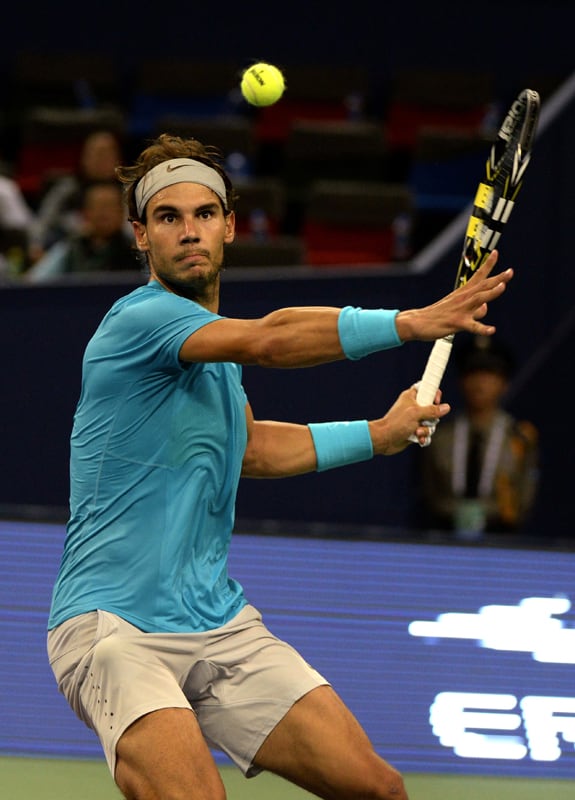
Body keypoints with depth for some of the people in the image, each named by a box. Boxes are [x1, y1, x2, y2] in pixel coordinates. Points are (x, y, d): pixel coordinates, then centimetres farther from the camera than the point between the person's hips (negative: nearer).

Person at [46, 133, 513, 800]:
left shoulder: (212, 338, 15)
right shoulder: (140, 319, -13)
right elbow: (268, 341, -30)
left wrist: (378, 434, 29)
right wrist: (413, 322, -37)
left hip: (221, 622, 8)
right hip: (114, 624, -8)